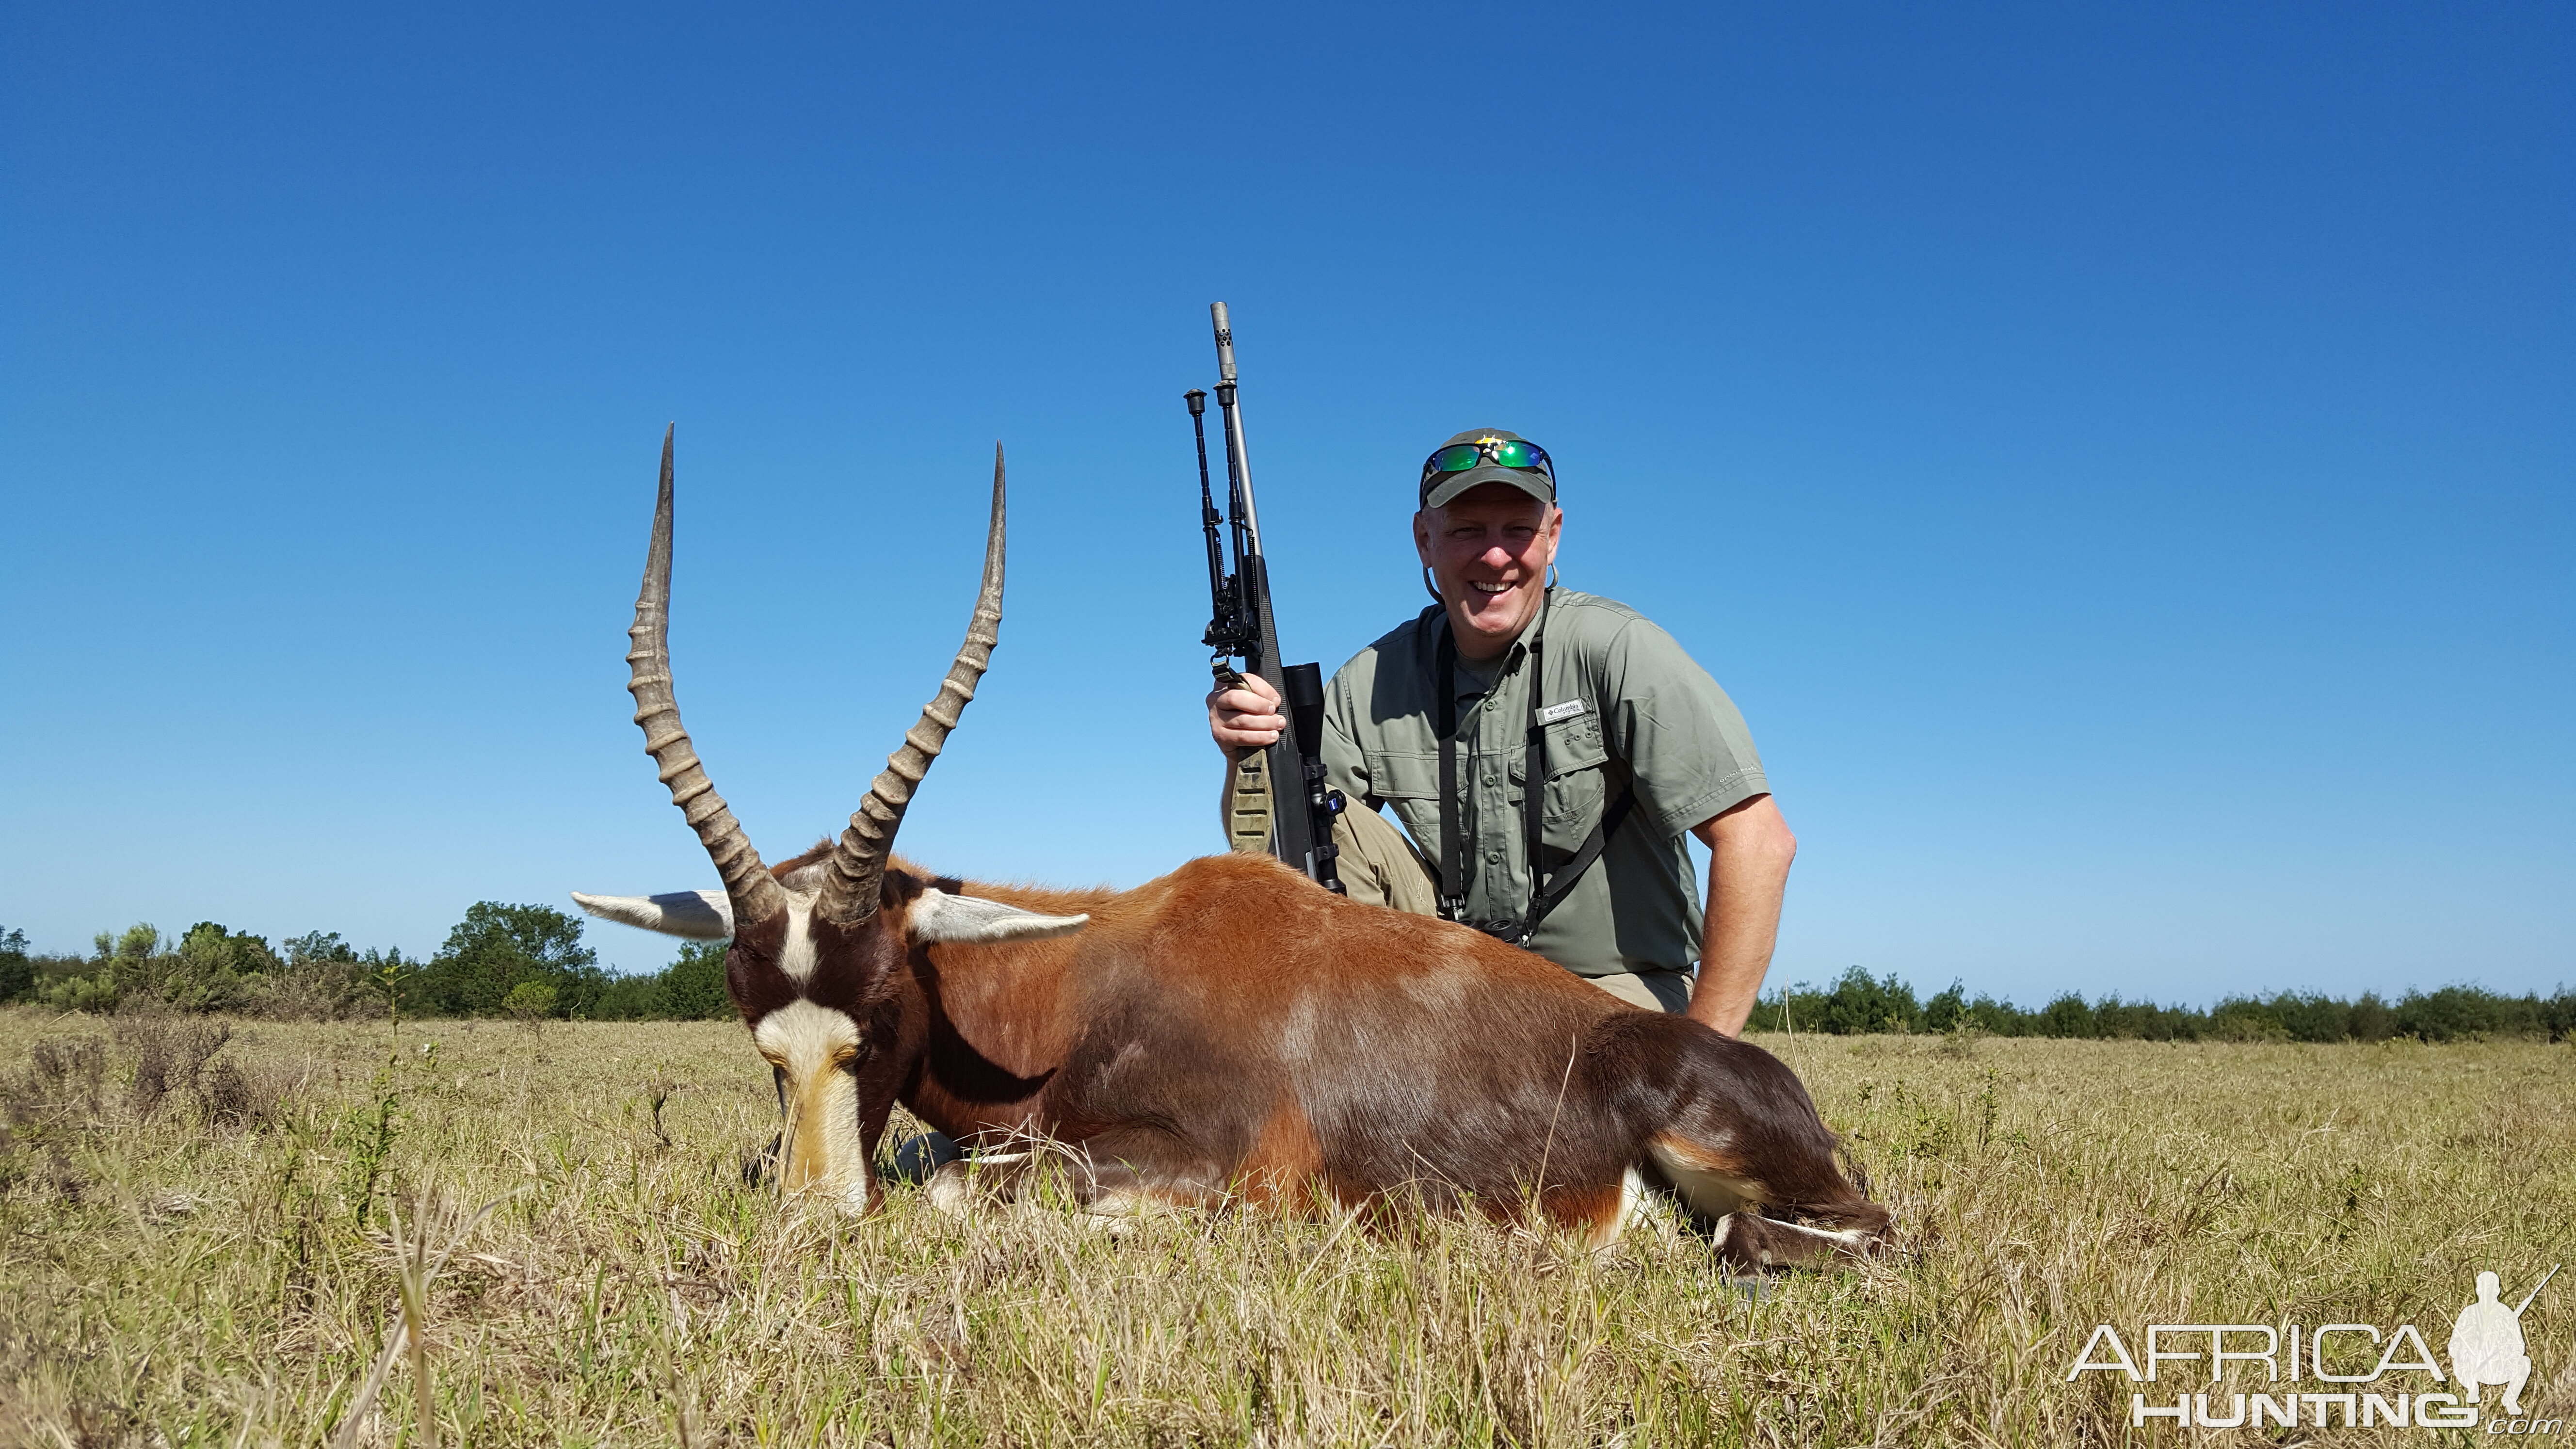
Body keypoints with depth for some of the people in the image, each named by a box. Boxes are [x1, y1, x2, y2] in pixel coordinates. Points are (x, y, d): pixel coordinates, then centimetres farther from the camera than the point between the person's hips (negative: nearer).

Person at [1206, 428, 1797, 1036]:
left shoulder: (1615, 649, -15)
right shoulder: (1374, 680, -1)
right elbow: (1276, 847, 0)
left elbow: (1760, 841, -21)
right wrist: (1250, 756, -22)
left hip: (1616, 988, -5)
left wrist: (1700, 1052, -24)